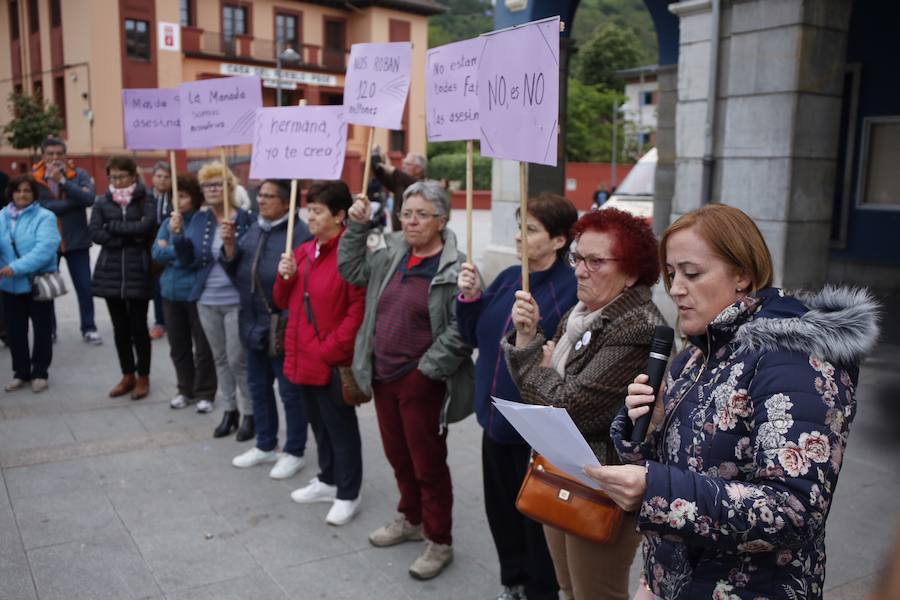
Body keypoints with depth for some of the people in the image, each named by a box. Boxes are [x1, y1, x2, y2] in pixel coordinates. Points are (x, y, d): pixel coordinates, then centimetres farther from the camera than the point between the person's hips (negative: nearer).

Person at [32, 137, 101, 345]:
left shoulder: (79, 174, -2)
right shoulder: (33, 178, -4)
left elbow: (89, 198, -18)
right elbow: (36, 207, -18)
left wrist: (62, 181, -25)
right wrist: (74, 200, -17)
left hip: (76, 240, 0)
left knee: (84, 287, 3)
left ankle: (89, 329, 14)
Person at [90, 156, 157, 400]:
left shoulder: (145, 201, 0)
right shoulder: (101, 202, 7)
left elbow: (146, 227, -17)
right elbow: (95, 234, -5)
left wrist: (113, 226, -9)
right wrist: (130, 237, -12)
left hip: (138, 272, -3)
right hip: (110, 272, 3)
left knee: (138, 326, 2)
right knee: (120, 327, 11)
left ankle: (143, 377, 15)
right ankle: (128, 375, 23)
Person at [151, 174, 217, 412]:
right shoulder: (168, 222, 7)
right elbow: (157, 253, -1)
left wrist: (178, 235, -17)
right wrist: (180, 252, -14)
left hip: (197, 291, -6)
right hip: (171, 290, 6)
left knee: (203, 345, 5)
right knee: (178, 344, 15)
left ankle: (204, 393, 18)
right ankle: (185, 389, 29)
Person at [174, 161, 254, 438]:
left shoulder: (244, 219, -11)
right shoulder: (199, 219, 6)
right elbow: (189, 260, 6)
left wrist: (231, 240, -28)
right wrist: (177, 234, -8)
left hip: (236, 301, -5)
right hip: (207, 300, 6)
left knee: (237, 360, -1)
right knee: (220, 358, 15)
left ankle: (249, 413, 15)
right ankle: (230, 410, 28)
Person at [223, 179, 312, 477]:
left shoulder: (300, 233, -17)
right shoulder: (254, 229, 11)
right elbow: (235, 270, 12)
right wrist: (229, 244, -4)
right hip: (253, 324, 9)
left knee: (290, 391, 5)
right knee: (258, 386, 19)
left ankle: (294, 452, 20)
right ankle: (265, 445, 35)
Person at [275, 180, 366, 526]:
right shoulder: (303, 252, 10)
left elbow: (360, 309, -20)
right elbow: (285, 302, 17)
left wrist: (332, 348, -19)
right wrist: (285, 277, -3)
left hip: (332, 360, -8)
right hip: (303, 356, 8)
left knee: (341, 428, 5)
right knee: (319, 424, 21)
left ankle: (348, 495, 19)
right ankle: (327, 481, 38)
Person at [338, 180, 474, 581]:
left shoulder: (456, 268, -15)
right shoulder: (392, 255, 7)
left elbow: (461, 330, -20)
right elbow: (351, 269, 19)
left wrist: (426, 369, -19)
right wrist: (357, 225, 8)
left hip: (422, 382, -7)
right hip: (383, 377, 7)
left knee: (428, 464, 6)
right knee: (398, 456, 21)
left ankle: (439, 543, 24)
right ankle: (411, 520, 43)